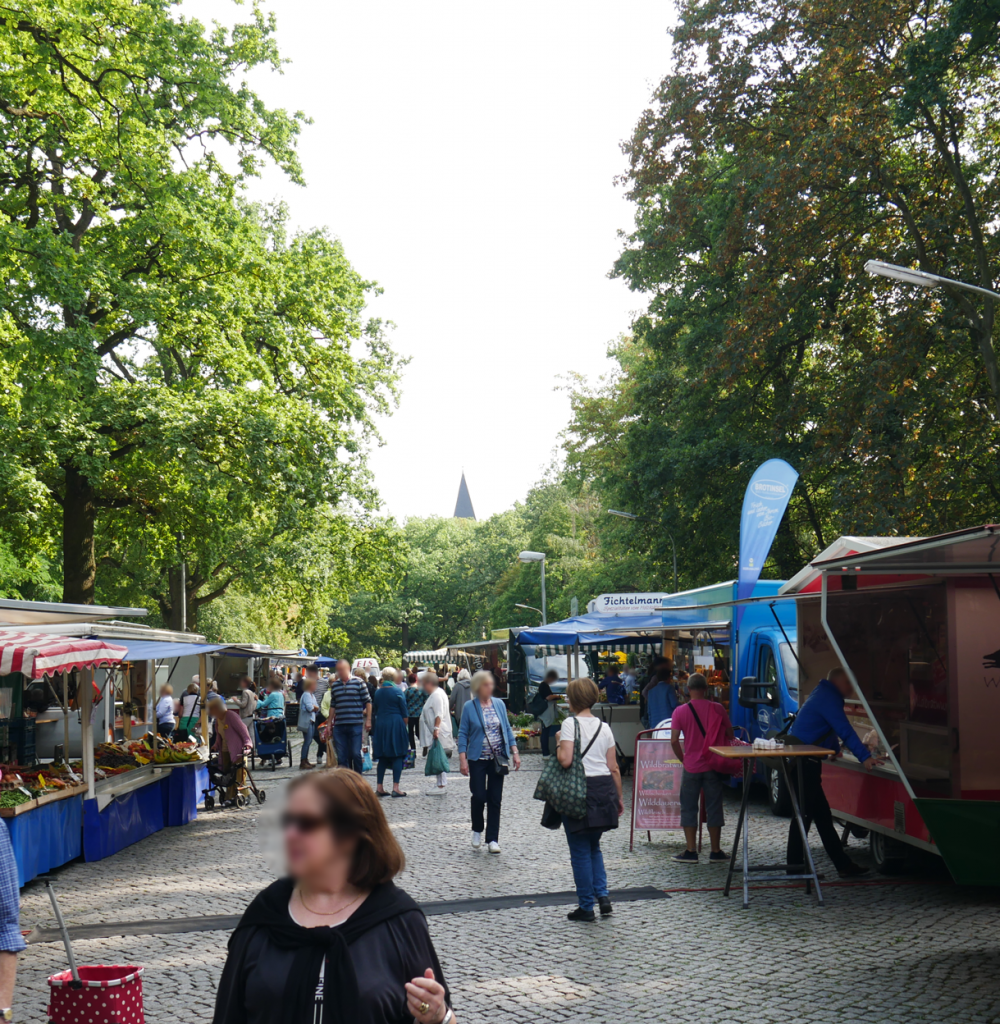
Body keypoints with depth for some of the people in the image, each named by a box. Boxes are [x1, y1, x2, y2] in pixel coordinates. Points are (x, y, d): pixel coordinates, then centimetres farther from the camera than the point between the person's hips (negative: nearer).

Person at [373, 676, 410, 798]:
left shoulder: (378, 692, 6)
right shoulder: (397, 691, -6)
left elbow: (375, 711, 13)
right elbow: (404, 712, -4)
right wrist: (404, 725, 6)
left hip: (380, 725, 5)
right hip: (395, 724, -5)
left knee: (382, 757, 11)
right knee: (397, 756, -1)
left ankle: (380, 787, 10)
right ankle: (395, 788, -6)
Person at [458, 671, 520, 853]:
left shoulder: (499, 704, 5)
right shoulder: (469, 707, -4)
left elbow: (507, 729, 10)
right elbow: (463, 733, -3)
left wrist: (515, 752, 3)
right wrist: (462, 759, -10)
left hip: (497, 759, 3)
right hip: (478, 759, -3)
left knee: (495, 799, 3)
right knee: (479, 796, -4)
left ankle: (492, 839, 10)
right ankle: (477, 831, 22)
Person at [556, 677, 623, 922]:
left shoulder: (570, 724, -9)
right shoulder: (604, 727, 7)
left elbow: (565, 760, -20)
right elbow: (614, 768, 7)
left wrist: (558, 744, 0)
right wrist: (618, 798, 16)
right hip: (604, 789, 5)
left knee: (580, 851, 5)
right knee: (593, 846, 22)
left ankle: (586, 906, 10)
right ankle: (602, 894, 8)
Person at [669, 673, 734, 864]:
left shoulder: (680, 711, -6)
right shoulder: (717, 709, -4)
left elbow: (674, 740, -8)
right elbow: (730, 735, 2)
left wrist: (683, 759, 6)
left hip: (691, 767, -1)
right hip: (714, 767, 1)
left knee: (688, 808, 9)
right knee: (714, 808, 8)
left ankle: (691, 852, 9)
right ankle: (716, 852, 12)